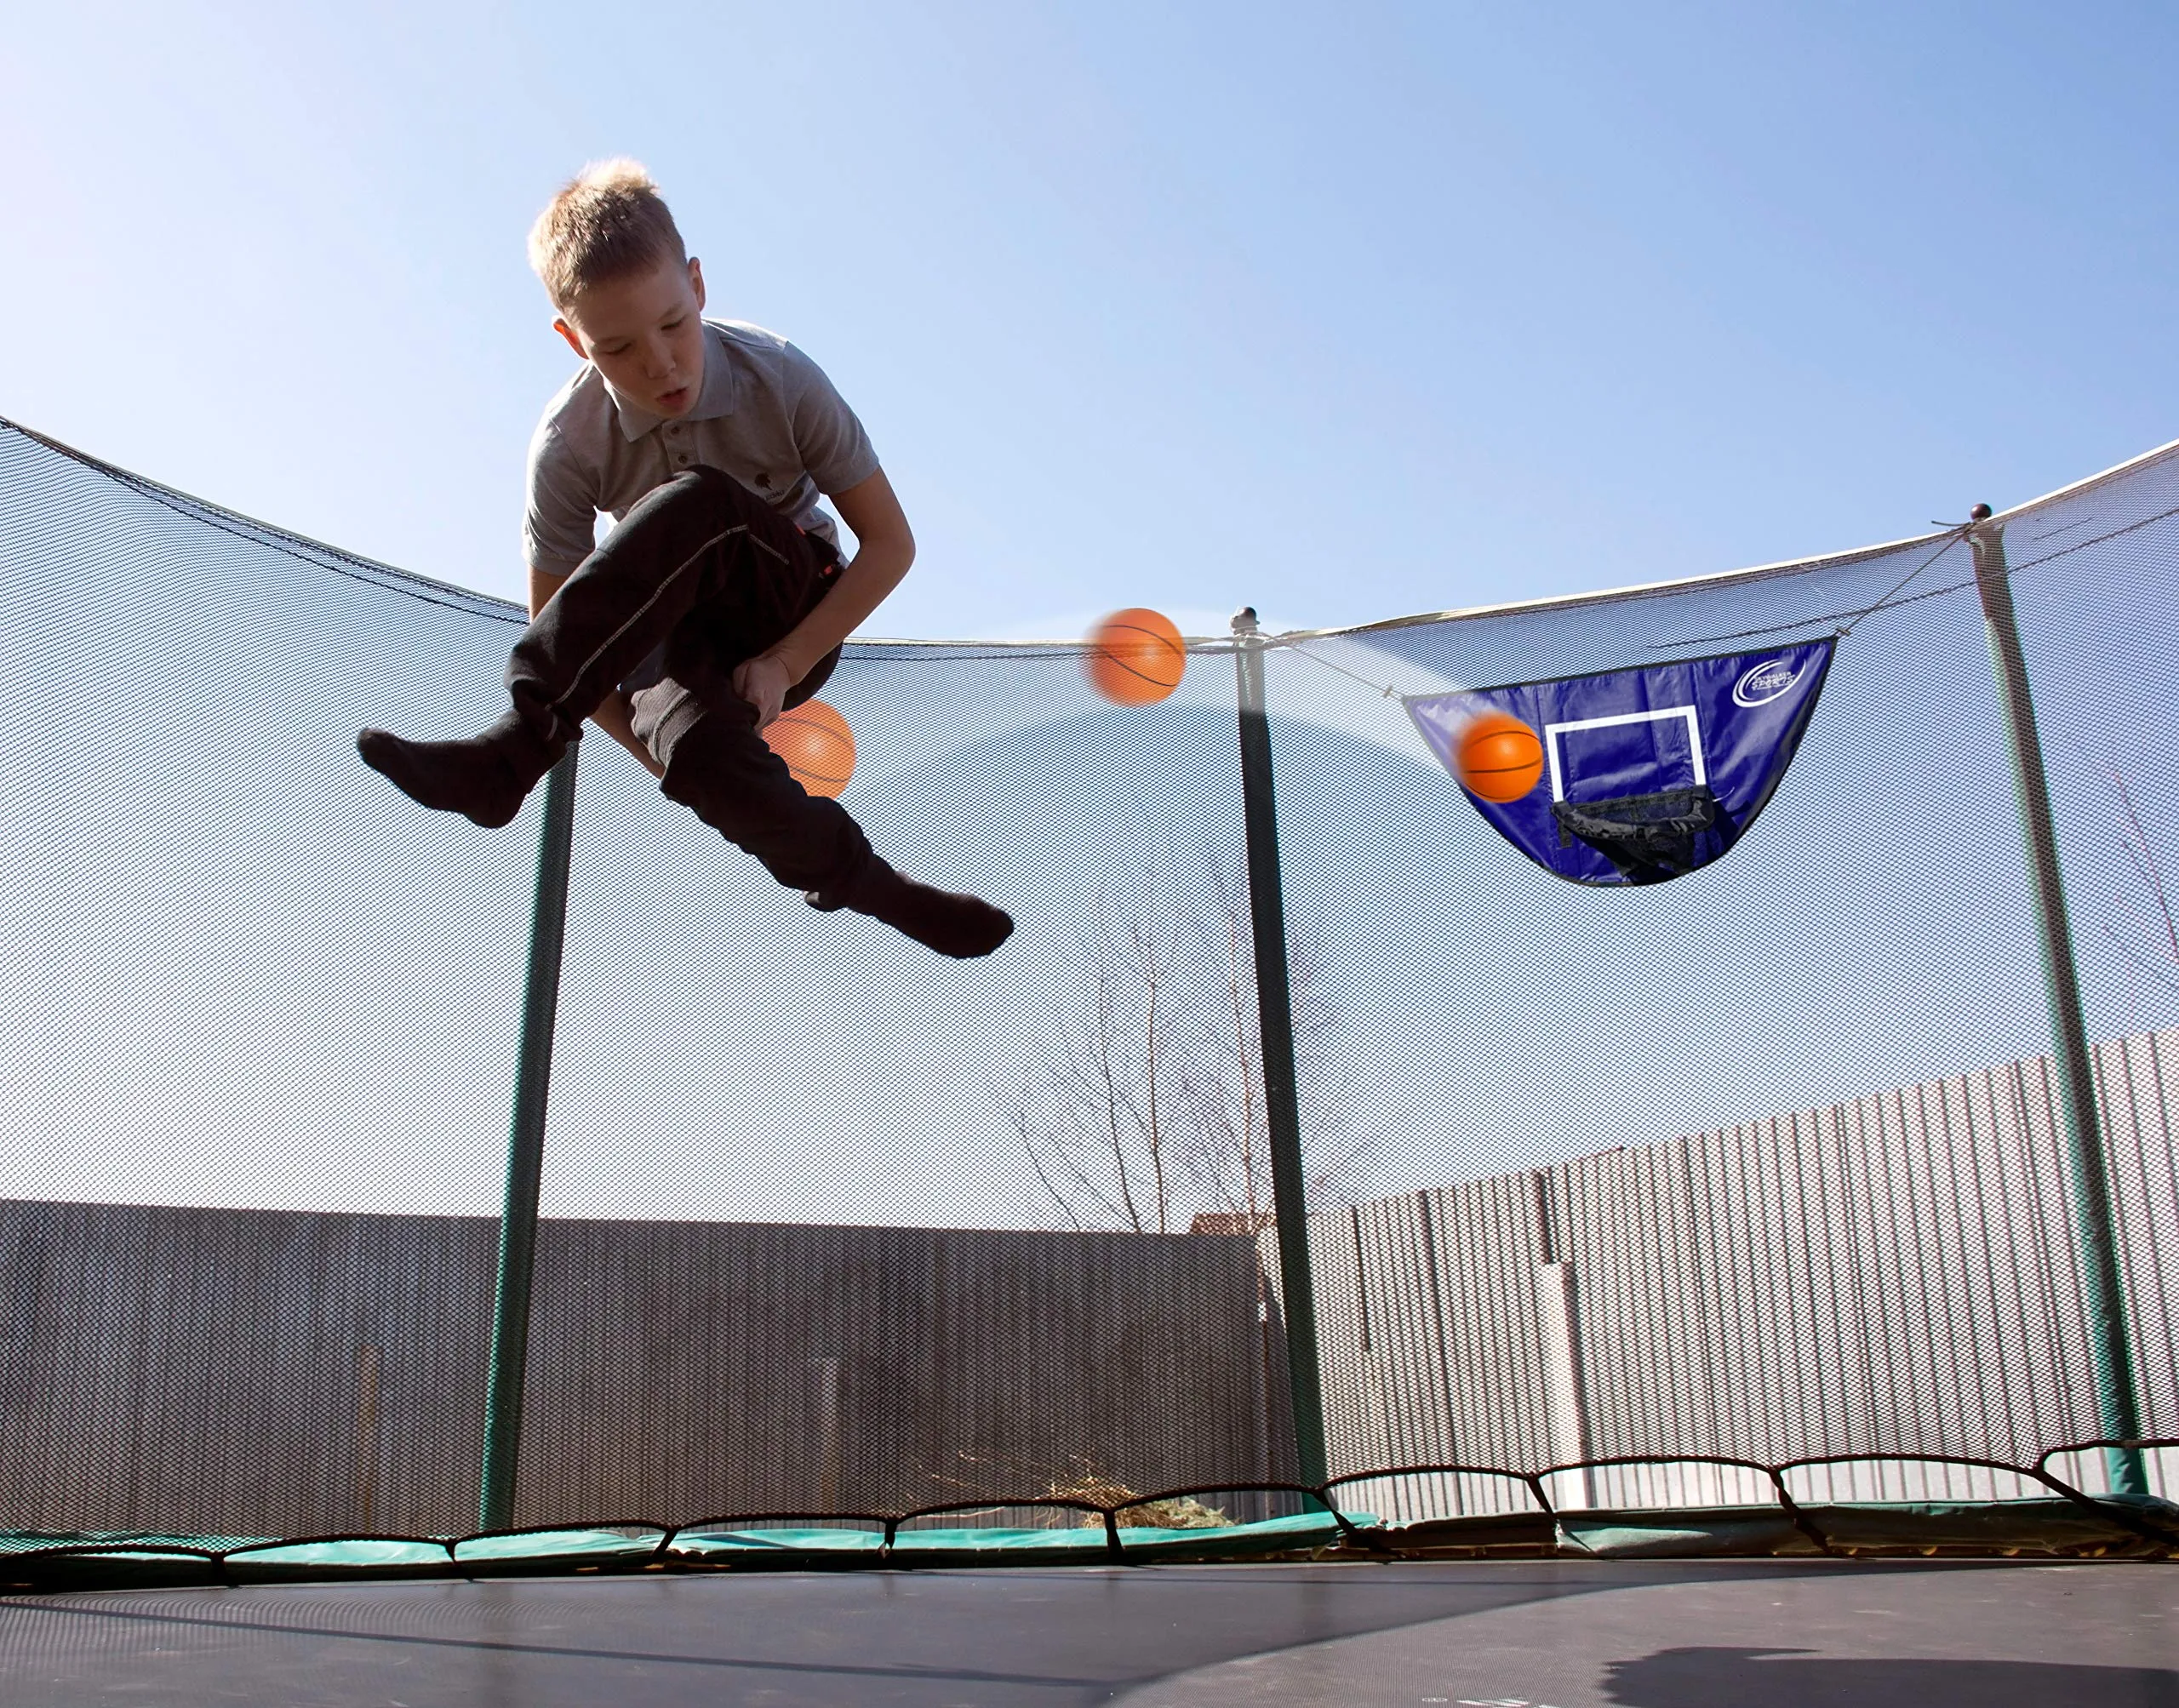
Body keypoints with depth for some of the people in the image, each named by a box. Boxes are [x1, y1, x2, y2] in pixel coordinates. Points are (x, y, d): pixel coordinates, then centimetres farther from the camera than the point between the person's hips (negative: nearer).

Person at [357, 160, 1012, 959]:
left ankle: (510, 752, -33)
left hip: (798, 613, 0)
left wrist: (784, 664, -21)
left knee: (693, 503, -36)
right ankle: (862, 882, -16)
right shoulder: (567, 445, -17)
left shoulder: (780, 379, -18)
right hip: (663, 625, 1)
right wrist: (678, 759, -16)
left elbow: (891, 543, -12)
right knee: (704, 757, -40)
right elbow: (556, 629, -8)